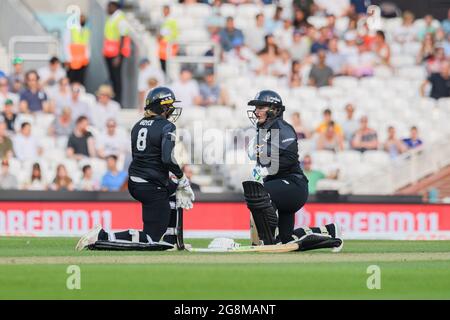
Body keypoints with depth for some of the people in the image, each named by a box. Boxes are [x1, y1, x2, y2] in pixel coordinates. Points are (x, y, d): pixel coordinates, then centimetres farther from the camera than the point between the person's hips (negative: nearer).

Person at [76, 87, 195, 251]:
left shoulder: (138, 126, 10)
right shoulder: (166, 127, -12)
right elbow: (167, 158, -23)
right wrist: (182, 177, -7)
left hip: (133, 185, 9)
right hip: (153, 189, -9)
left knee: (178, 188, 34)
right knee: (151, 237, -2)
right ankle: (103, 236, -17)